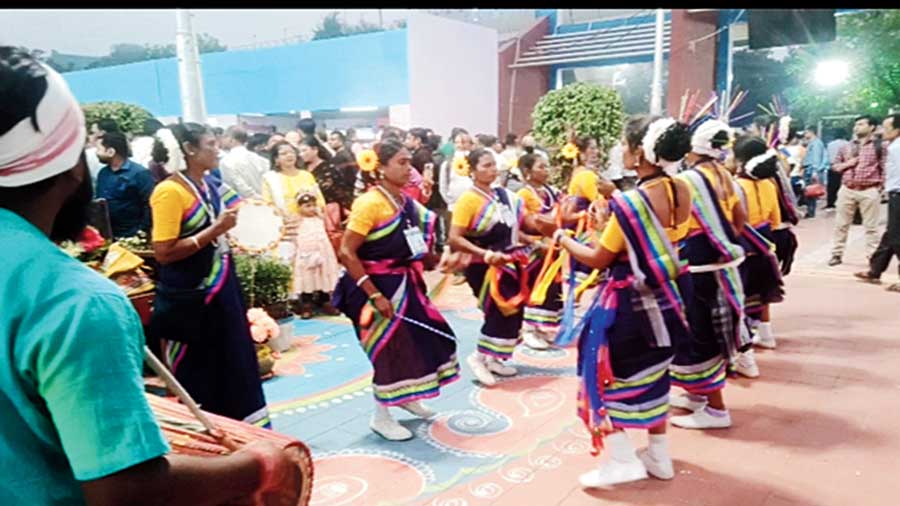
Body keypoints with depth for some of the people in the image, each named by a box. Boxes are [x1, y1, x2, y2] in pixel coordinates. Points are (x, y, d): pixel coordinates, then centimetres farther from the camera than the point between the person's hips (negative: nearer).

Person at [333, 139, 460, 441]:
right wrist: (374, 295, -24)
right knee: (390, 347, 1)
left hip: (402, 283, 8)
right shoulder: (370, 203, -20)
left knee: (426, 335, 16)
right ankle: (381, 417, 23)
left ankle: (406, 398, 38)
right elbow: (346, 253, -23)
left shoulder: (406, 201, 5)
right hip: (376, 286, -8)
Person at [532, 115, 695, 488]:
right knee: (652, 373, 21)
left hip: (631, 301, -8)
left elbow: (598, 259, -16)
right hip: (664, 296, 8)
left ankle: (624, 460, 9)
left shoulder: (630, 202, -24)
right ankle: (658, 456, 32)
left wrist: (558, 235, -6)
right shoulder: (682, 192, -2)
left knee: (609, 371, 8)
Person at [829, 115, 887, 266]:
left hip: (869, 191, -3)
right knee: (841, 224, 6)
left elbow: (884, 169, -1)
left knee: (871, 226, 1)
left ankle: (873, 257, 8)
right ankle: (837, 254, 14)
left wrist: (881, 186, -9)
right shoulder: (847, 147, 12)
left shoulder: (879, 146, 1)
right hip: (847, 190, 4)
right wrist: (846, 164, -4)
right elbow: (834, 166, 15)